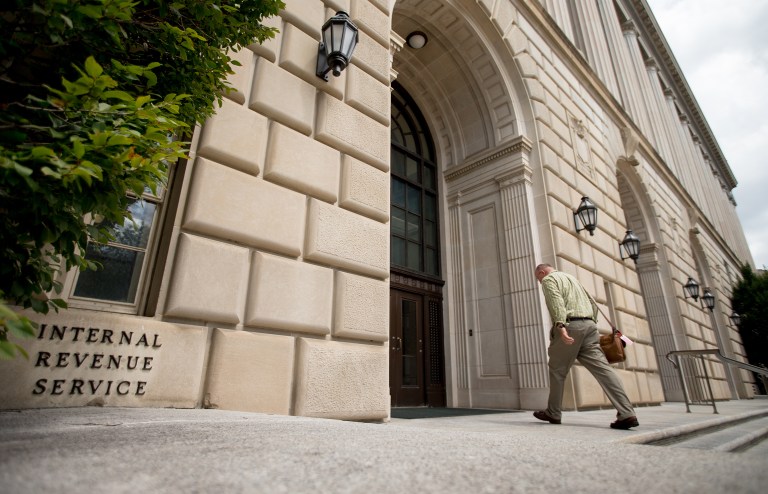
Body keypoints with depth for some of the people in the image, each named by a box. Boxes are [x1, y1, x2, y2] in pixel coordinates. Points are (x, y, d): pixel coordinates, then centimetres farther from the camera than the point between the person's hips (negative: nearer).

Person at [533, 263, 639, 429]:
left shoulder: (548, 279, 5)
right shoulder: (571, 277, 30)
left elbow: (556, 302, -16)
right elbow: (593, 304, 28)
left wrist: (560, 326, -27)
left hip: (569, 326, -7)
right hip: (589, 325, 7)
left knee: (557, 370, 6)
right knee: (602, 368, -3)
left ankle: (553, 413, 15)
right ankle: (627, 414, -14)